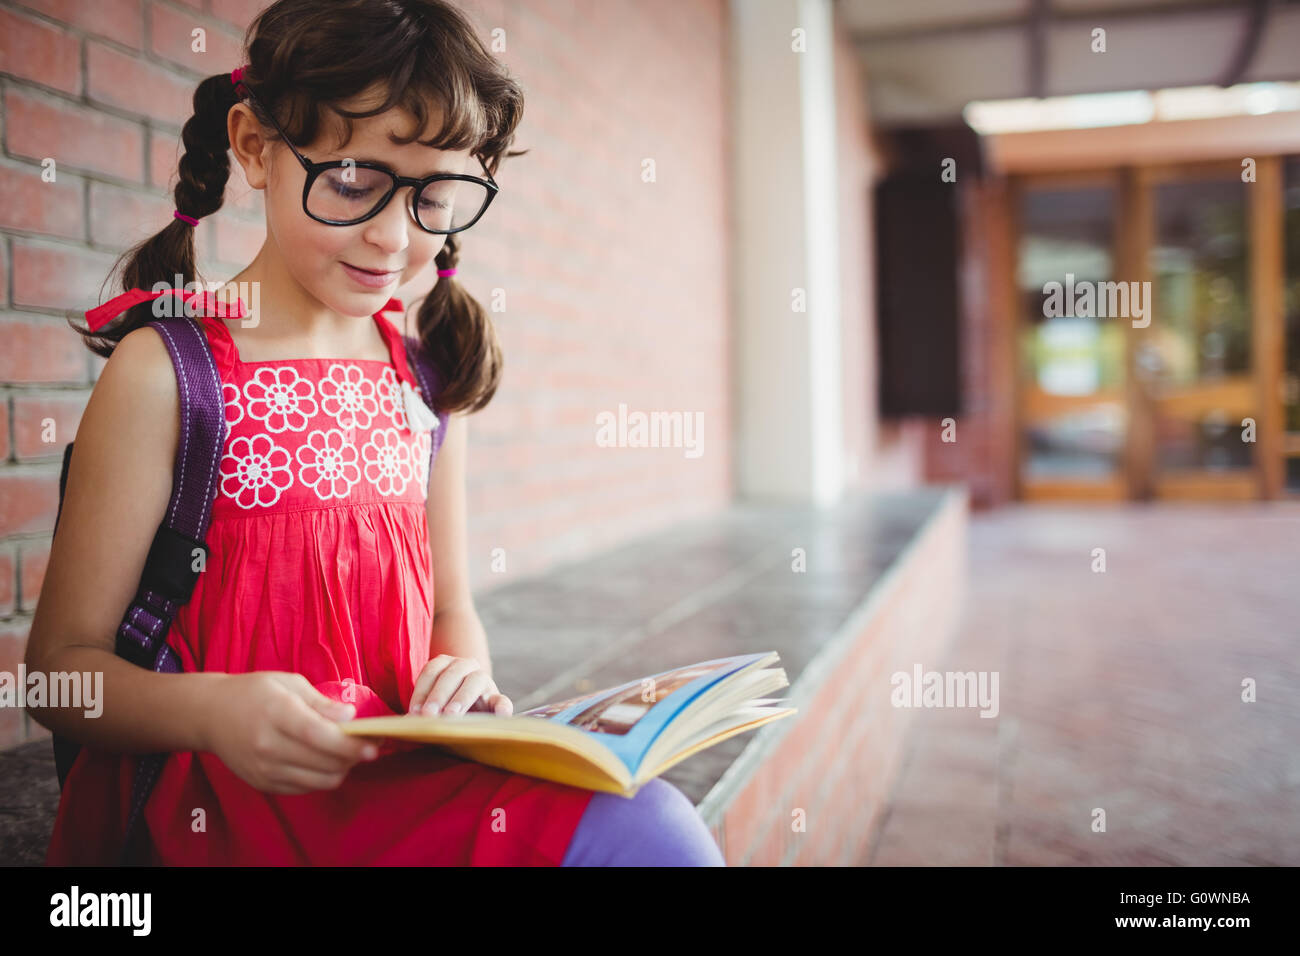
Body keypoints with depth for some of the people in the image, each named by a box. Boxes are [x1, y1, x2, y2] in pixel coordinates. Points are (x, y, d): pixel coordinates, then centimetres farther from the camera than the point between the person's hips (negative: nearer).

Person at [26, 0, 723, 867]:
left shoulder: (429, 375, 10)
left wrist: (463, 673, -6)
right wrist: (209, 710, -25)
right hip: (226, 793, -5)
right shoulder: (166, 371, -6)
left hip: (410, 766, 6)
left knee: (655, 828, -23)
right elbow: (63, 663, -5)